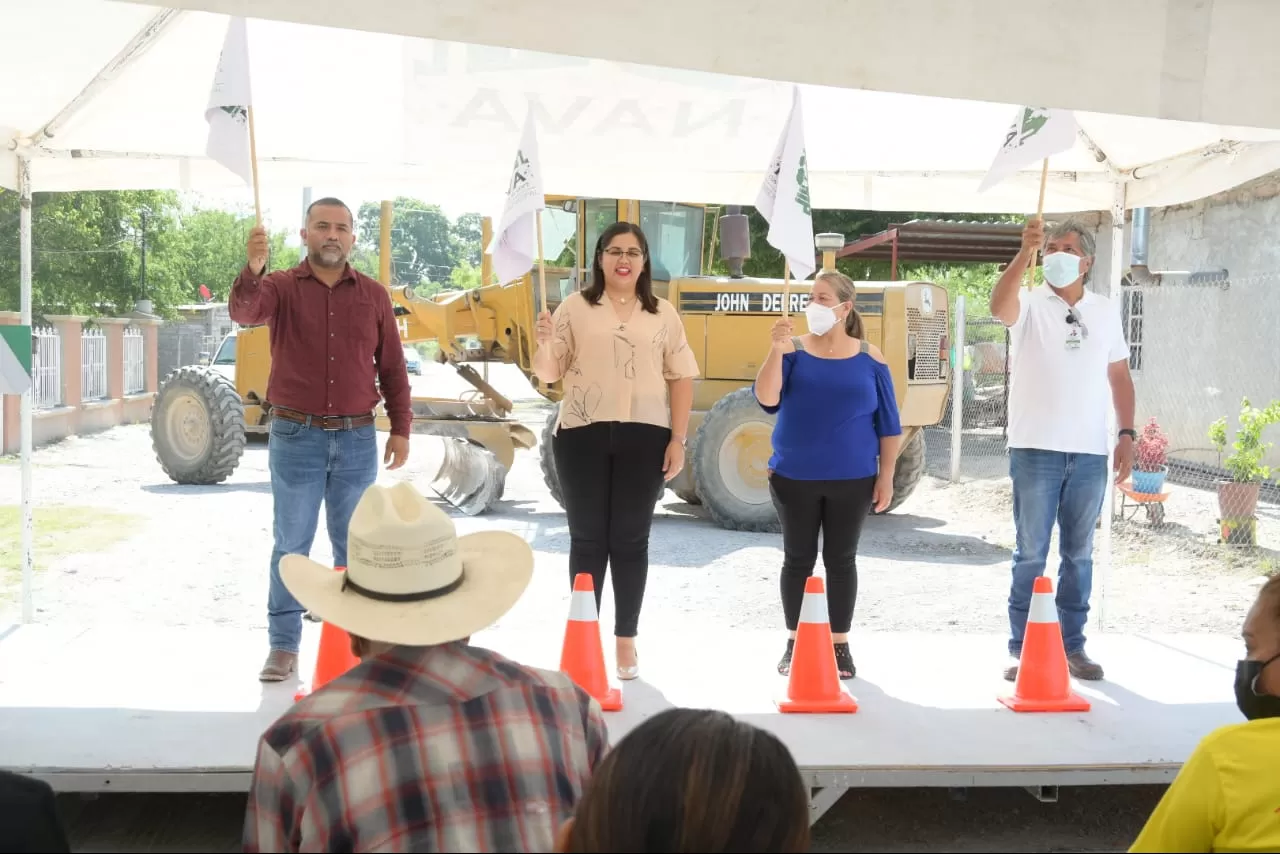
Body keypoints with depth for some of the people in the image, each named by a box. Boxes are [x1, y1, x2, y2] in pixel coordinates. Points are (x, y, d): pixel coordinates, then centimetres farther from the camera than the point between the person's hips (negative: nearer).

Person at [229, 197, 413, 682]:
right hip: (296, 437, -2)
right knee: (291, 545, 4)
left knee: (353, 546, 9)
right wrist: (253, 269, -40)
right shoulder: (282, 287, 0)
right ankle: (283, 647, 11)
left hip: (357, 439, 2)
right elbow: (243, 313, -21)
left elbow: (392, 367, 9)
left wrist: (401, 428, 5)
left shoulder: (373, 295, 7)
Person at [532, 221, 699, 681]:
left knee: (631, 540, 6)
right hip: (583, 435, 0)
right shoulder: (575, 308, 5)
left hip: (644, 436, 1)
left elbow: (680, 378, 7)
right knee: (587, 539, 5)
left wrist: (678, 439, 0)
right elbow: (548, 374, 3)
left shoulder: (663, 314, 8)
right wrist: (545, 345, -18)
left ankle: (626, 640, 16)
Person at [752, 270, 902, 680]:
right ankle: (795, 643, 19)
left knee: (841, 561, 8)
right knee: (798, 560, 8)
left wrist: (886, 475, 0)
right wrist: (777, 349, -24)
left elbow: (888, 424, 3)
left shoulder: (869, 358, 0)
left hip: (852, 480, 0)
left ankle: (839, 644, 19)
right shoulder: (794, 350, -1)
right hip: (795, 478, 0)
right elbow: (766, 399, -14)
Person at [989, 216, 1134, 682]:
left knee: (1079, 555, 11)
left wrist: (1127, 434, 6)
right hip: (1036, 449, -3)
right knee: (1030, 554, 2)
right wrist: (1026, 251, -36)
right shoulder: (1030, 303, -2)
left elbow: (1119, 375, 14)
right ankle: (1021, 649, 9)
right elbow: (999, 306, -26)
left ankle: (1072, 645, 21)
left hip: (1090, 453, 4)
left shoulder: (1105, 310, 11)